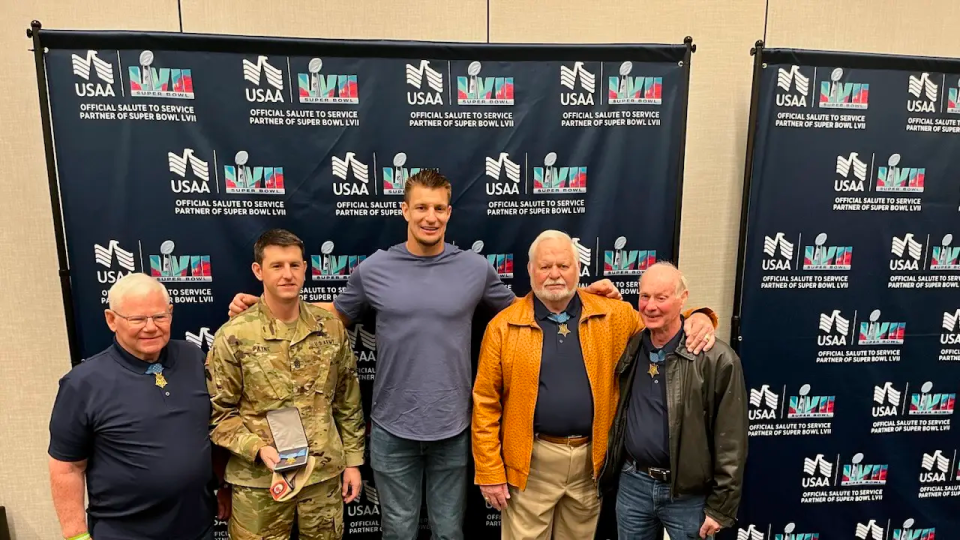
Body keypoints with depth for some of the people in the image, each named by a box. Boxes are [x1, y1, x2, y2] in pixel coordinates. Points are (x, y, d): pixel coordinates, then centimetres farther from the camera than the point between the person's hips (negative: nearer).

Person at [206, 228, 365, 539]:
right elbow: (218, 411, -5)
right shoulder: (233, 337, -9)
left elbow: (348, 402, 6)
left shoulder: (332, 328, -1)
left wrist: (353, 460, 6)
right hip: (258, 479, -2)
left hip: (324, 473, 3)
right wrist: (257, 448, -17)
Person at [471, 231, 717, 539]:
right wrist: (490, 472, -8)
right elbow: (485, 404, -6)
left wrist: (697, 319, -11)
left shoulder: (612, 316, -1)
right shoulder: (503, 326, -7)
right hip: (531, 461, -2)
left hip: (591, 458, 3)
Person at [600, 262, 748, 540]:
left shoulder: (716, 358, -15)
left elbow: (731, 442, -11)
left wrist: (721, 506, -9)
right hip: (632, 483, 4)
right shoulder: (628, 348, 0)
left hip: (688, 493, -4)